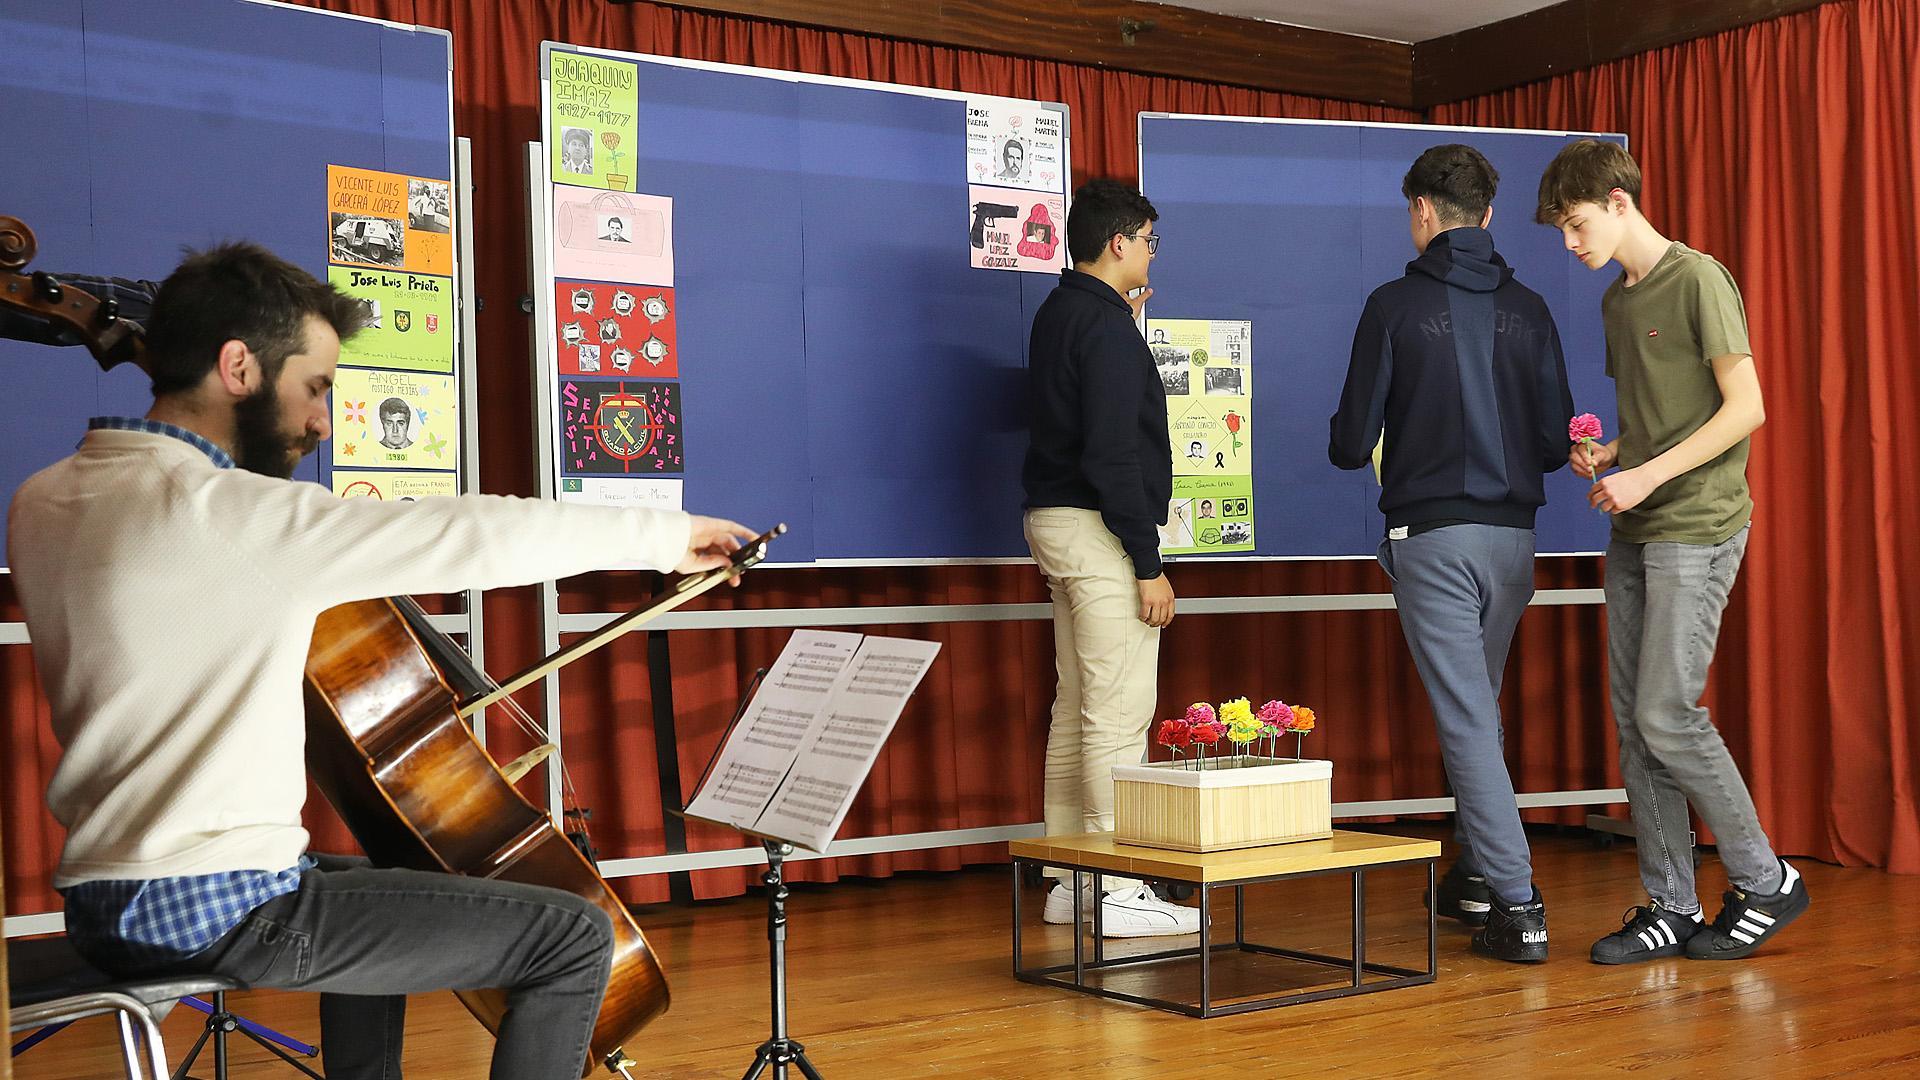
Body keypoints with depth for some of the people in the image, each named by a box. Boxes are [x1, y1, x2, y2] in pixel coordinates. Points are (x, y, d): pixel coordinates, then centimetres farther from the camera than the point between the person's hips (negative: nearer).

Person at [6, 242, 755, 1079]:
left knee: (372, 888, 37)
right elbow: (472, 536, -18)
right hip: (215, 911, -10)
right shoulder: (231, 513, -21)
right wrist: (665, 536, -8)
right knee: (574, 937, -7)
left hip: (104, 900, 10)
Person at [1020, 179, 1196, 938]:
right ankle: (1118, 893, -5)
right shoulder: (1106, 326, -15)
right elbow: (1113, 455, -20)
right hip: (1100, 532, -10)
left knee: (1075, 707, 13)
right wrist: (1148, 564, -18)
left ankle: (1069, 882, 18)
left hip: (1056, 523, 10)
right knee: (1118, 715, -8)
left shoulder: (1057, 314, 15)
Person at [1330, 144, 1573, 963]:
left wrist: (1349, 437, 17)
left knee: (1467, 717, -4)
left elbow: (1351, 444, -7)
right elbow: (1557, 443, 5)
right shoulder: (1527, 310, 5)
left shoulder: (1395, 306, -7)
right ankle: (1478, 875, 31)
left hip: (1431, 535, -5)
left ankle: (1516, 905, -8)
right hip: (1511, 536, 5)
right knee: (1475, 706, 21)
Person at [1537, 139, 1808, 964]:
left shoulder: (1698, 281, -8)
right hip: (1633, 533, 8)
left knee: (1668, 715, -10)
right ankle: (1670, 907, 11)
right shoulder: (1616, 300, 17)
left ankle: (1765, 884, 7)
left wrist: (1647, 475, -18)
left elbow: (1745, 408, -13)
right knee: (1633, 720, 5)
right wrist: (1605, 456, 4)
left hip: (1697, 530, -8)